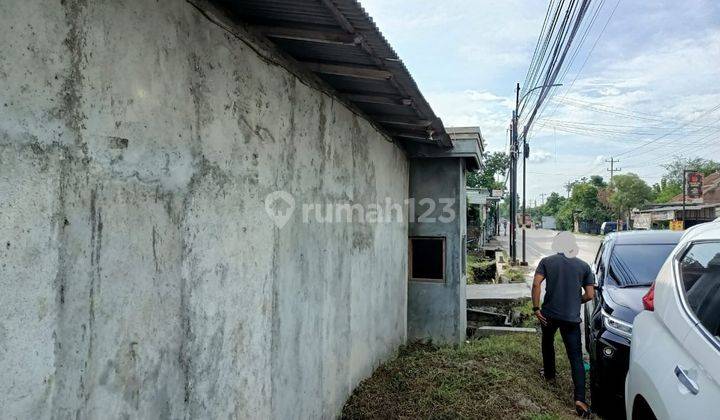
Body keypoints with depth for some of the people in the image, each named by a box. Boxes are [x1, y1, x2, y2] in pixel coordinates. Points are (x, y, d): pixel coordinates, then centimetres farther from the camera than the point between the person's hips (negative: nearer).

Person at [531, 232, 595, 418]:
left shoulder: (547, 261, 0)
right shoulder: (584, 266, 3)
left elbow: (536, 284, -13)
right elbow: (590, 295, 1)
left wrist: (536, 308, -8)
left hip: (549, 313, 1)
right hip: (572, 317, 0)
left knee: (547, 342, 29)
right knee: (576, 356, 1)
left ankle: (549, 373, 45)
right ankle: (580, 399, -9)